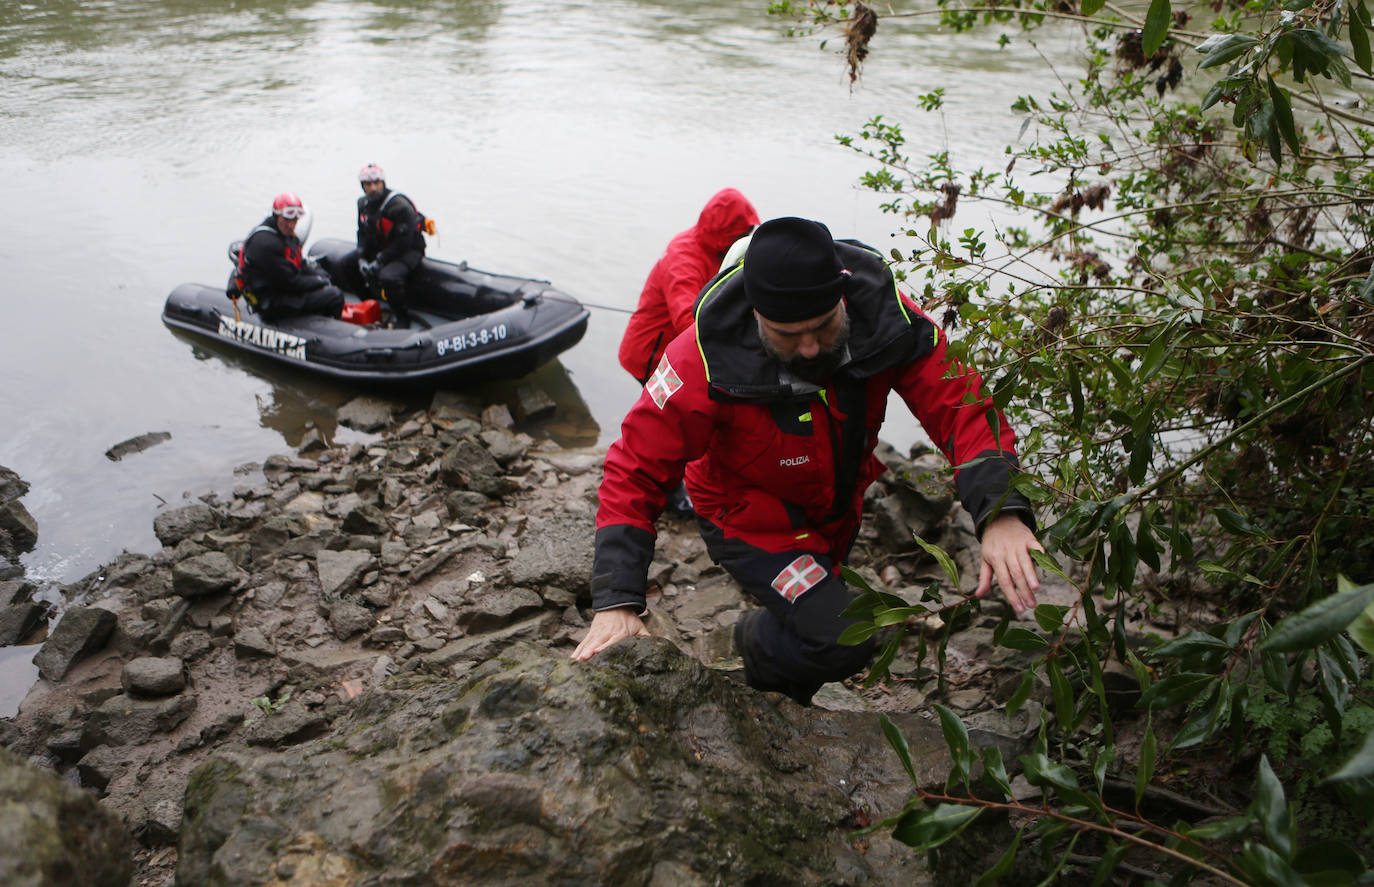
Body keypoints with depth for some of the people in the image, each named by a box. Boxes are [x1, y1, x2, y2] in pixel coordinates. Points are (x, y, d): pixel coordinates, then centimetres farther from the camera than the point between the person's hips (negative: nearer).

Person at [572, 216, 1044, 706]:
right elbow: (635, 472, -27)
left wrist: (1000, 512, -46)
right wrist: (617, 603, -35)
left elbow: (963, 403, -27)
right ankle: (758, 641, 16)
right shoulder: (709, 358, -33)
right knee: (843, 640, -18)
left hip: (845, 499, 5)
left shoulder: (882, 314, -26)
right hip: (754, 521, -5)